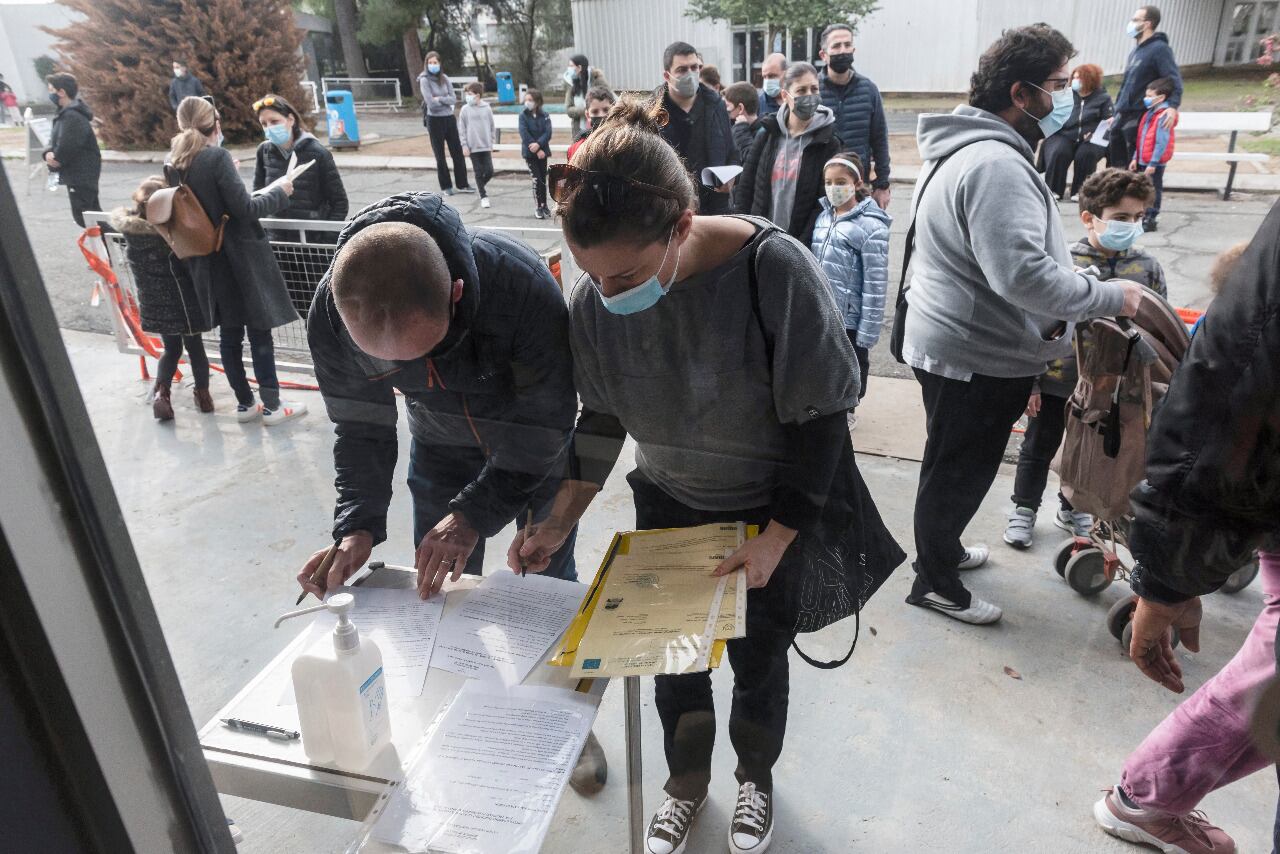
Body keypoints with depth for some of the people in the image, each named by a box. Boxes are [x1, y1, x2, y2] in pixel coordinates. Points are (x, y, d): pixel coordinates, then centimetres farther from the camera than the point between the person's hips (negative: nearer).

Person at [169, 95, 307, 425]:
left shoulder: (173, 165, 5)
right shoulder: (218, 157, -16)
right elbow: (244, 209, -18)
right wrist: (279, 192, -4)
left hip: (208, 263, 7)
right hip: (240, 259, -7)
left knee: (230, 333, 14)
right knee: (259, 331, 3)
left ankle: (244, 403, 24)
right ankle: (271, 406, 11)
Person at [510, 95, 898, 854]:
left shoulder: (775, 271, -31)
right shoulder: (598, 296, -18)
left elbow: (821, 419, -20)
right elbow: (602, 418, -2)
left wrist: (776, 538, -17)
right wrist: (561, 523, -6)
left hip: (771, 512, -3)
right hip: (667, 506, 3)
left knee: (758, 658, 16)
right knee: (671, 655, 16)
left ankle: (757, 776, 49)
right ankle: (687, 780, 48)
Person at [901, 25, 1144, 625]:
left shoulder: (966, 148, 11)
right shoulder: (995, 164, -25)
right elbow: (1021, 273, -33)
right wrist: (1111, 296, -20)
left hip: (955, 343, 10)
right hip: (976, 355, -10)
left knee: (953, 467, 24)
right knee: (959, 474, 6)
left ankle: (941, 548, 43)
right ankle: (935, 583, 23)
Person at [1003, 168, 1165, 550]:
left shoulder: (1148, 268, -5)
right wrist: (1029, 382, -9)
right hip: (1055, 383, -3)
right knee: (1038, 449, 12)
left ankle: (1073, 509, 42)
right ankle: (1024, 509, 32)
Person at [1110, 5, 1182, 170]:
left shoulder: (1159, 49, -10)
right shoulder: (1136, 51, 18)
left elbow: (1174, 79, -19)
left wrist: (1173, 107, -34)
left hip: (1140, 118, -9)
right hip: (1122, 117, 9)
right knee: (1114, 160, 10)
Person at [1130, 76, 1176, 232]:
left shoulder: (1163, 116, -17)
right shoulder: (1149, 114, 12)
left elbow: (1162, 142, -20)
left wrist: (1153, 163, -22)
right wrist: (1136, 158, 16)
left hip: (1154, 163, -9)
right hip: (1143, 161, 9)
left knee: (1153, 190, -1)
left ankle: (1150, 219, 5)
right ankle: (1144, 217, 25)